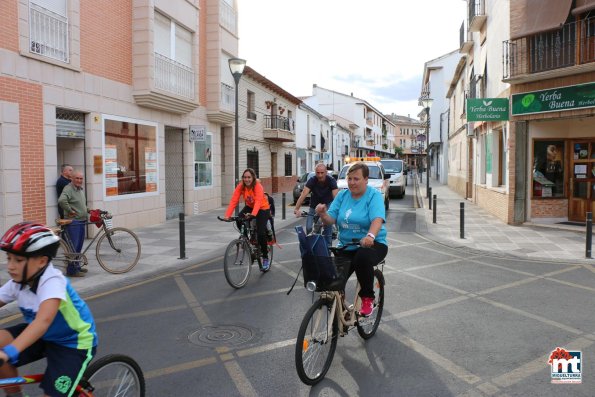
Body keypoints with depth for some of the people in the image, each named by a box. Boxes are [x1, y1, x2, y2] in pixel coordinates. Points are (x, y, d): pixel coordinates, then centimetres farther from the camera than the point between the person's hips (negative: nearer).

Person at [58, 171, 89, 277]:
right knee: (73, 246, -7)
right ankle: (72, 270, -1)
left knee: (79, 246, 16)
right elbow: (61, 201, -32)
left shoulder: (81, 189, 16)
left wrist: (87, 210, 17)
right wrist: (70, 211, -22)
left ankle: (77, 266, 26)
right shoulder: (68, 189, -14)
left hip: (81, 221, 9)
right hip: (73, 221, -9)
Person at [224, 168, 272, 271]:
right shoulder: (240, 186, -17)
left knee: (261, 233, -17)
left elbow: (258, 202, -44)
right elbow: (233, 201, -25)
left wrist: (253, 214, -62)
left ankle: (265, 258, 2)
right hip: (249, 207, 4)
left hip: (263, 209, -4)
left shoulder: (258, 187, -29)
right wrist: (227, 215, -38)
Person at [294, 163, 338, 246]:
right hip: (314, 206, 1)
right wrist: (296, 209, -49)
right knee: (309, 228, -10)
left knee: (328, 226, -16)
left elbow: (336, 196, -35)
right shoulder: (312, 180, -23)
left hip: (327, 204, -1)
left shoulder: (331, 180, -23)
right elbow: (304, 194, -35)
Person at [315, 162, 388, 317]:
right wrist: (323, 214, -23)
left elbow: (378, 219, -25)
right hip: (346, 246, 4)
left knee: (363, 257, -37)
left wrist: (370, 236, -45)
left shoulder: (374, 195, -8)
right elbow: (331, 219, 0)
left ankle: (368, 298, -14)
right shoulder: (342, 195, 7)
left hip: (372, 244, -4)